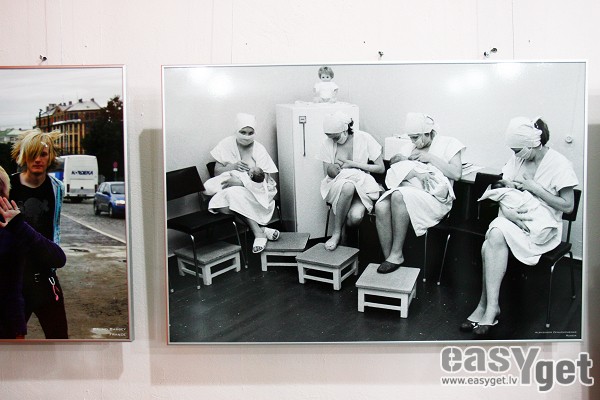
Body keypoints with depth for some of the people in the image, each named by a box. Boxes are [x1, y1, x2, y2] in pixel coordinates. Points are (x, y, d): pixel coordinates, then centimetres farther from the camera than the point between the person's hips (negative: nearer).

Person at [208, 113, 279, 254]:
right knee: (222, 206, -31)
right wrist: (232, 166, -17)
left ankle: (258, 232, -24)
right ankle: (262, 230, -23)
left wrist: (240, 182, -27)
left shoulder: (259, 150, -5)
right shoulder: (226, 144, 2)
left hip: (256, 192, -3)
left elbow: (263, 180, -12)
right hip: (230, 190, 3)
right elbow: (217, 172, 3)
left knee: (233, 194, -35)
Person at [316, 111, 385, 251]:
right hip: (336, 186, 1)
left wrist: (353, 164, -11)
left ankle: (338, 233, 0)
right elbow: (328, 174, 6)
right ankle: (337, 232, -23)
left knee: (355, 217, -35)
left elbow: (381, 168, -2)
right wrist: (332, 170, -18)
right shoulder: (328, 143, 1)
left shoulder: (364, 139, -4)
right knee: (347, 186, -40)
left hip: (362, 185, -1)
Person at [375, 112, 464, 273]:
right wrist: (415, 172, -12)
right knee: (381, 207, -28)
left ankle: (397, 254, -26)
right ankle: (388, 259, -22)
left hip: (435, 198, -4)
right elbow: (394, 171, 8)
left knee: (399, 196, -35)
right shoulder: (410, 148, 23)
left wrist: (430, 158, -6)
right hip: (408, 190, 5)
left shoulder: (448, 144, 11)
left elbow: (456, 174, -2)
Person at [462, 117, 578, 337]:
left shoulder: (559, 164, -9)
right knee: (494, 237, -29)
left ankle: (487, 307, -24)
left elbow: (568, 206, -8)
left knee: (494, 238, -31)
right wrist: (508, 212, -17)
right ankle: (489, 307, -22)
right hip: (514, 219, 5)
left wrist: (534, 187, -15)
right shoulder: (517, 159, 5)